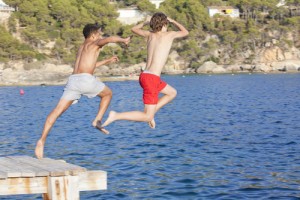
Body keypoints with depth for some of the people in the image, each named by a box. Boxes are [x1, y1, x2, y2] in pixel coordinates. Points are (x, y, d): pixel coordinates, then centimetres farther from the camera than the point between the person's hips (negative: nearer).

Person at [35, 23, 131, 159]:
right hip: (86, 79, -6)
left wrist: (107, 61, 54)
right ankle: (97, 120, 6)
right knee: (108, 94, 23)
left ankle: (42, 140, -16)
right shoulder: (94, 44, 10)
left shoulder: (82, 48, 34)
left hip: (73, 80, 6)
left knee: (58, 110, -3)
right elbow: (110, 39, -11)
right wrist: (123, 40, 6)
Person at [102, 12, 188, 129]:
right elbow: (185, 32, 19)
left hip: (144, 76, 8)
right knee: (147, 117, -5)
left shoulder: (149, 35, 11)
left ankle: (150, 112, 17)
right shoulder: (169, 35, -2)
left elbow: (134, 29, 32)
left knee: (172, 93, 27)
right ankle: (116, 116, -16)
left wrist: (145, 22, 43)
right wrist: (172, 21, 30)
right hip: (152, 78, -8)